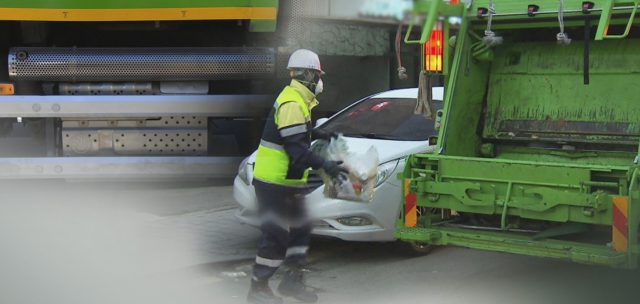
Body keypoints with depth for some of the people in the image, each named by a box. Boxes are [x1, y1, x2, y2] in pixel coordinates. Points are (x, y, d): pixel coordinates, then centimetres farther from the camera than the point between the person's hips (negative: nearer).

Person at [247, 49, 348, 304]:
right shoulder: (292, 104, -21)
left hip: (288, 182, 11)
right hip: (275, 182, -11)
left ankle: (292, 280, 27)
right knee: (276, 235, -4)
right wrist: (326, 166, -29)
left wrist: (322, 135, 22)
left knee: (301, 229, 17)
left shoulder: (297, 99, 12)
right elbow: (297, 150, -26)